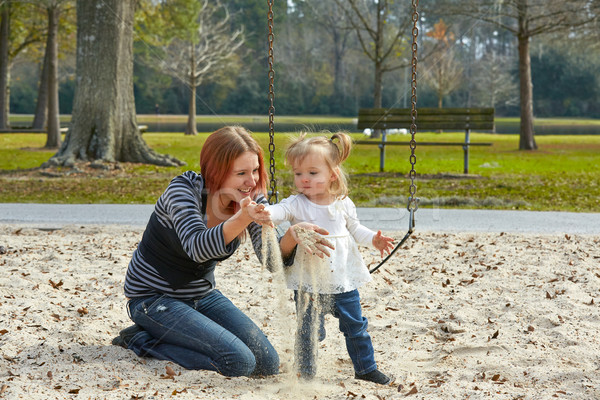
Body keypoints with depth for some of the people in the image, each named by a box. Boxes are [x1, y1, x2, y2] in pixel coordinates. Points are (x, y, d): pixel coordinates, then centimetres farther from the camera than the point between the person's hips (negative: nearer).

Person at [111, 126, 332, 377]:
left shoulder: (252, 198, -6)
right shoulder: (184, 189, -23)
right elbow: (197, 248, -39)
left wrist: (293, 236, -37)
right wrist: (243, 219, -54)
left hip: (203, 295, 7)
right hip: (154, 299, -7)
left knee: (268, 365, -2)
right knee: (239, 362, -22)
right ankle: (142, 339, -4)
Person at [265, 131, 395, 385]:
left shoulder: (343, 203, 0)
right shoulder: (296, 205, -10)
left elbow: (354, 228, 14)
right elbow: (278, 212, -28)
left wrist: (373, 239, -2)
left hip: (344, 280, 3)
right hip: (308, 283, -3)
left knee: (356, 326, 13)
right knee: (309, 331, 2)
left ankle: (365, 368, 31)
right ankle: (305, 374, 19)